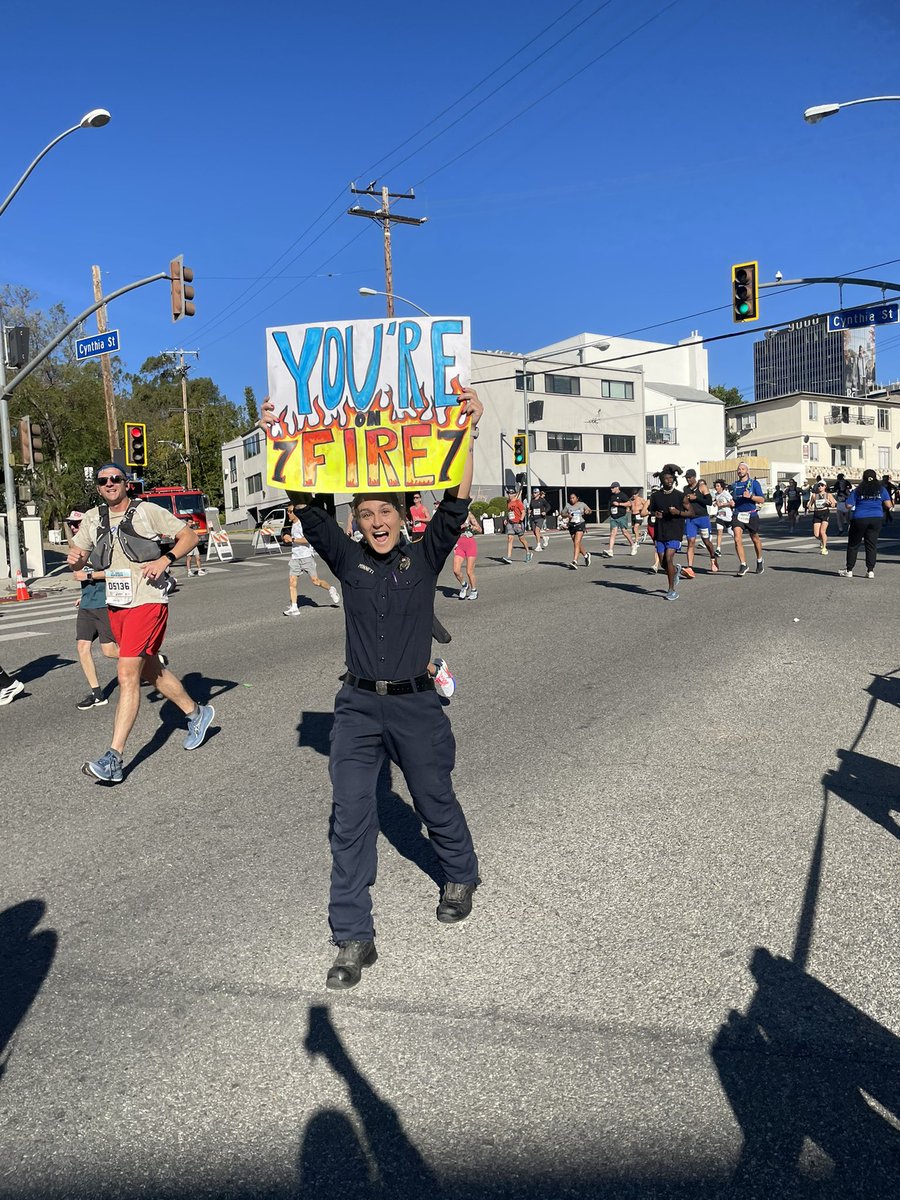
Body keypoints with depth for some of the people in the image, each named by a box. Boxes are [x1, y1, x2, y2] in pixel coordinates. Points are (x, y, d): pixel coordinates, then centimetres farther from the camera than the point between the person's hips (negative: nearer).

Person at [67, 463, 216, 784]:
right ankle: (196, 713, 37)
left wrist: (165, 559, -17)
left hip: (146, 603, -7)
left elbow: (190, 536, -1)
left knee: (127, 675, -13)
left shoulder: (147, 511, -5)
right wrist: (74, 559, -9)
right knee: (151, 671, 17)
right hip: (115, 605, 7)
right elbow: (78, 560, 15)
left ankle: (114, 759, -13)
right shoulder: (92, 518, 10)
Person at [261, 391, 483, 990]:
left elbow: (456, 506, -10)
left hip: (416, 704, -1)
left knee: (436, 801, 15)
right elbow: (308, 509, -3)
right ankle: (354, 938, 7)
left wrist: (466, 433, -16)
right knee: (350, 817, -3)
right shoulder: (348, 559, 2)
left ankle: (461, 876, 44)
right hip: (358, 706, 1)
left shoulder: (425, 559, -1)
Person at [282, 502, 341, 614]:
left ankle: (331, 589, 24)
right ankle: (294, 608, -3)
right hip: (295, 557, 7)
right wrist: (287, 540, 13)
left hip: (307, 556, -7)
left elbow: (307, 539, -21)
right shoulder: (293, 525, 17)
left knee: (315, 581, -4)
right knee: (292, 581, -5)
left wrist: (292, 539, -20)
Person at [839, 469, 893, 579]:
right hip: (877, 519, 2)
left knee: (853, 545, 8)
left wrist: (849, 496, 12)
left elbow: (848, 506, -7)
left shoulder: (857, 490, -3)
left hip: (859, 519, -2)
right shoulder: (882, 489, 3)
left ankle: (849, 570, 10)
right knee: (872, 545, 7)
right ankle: (870, 571, 2)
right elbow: (888, 505, 2)